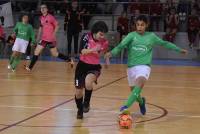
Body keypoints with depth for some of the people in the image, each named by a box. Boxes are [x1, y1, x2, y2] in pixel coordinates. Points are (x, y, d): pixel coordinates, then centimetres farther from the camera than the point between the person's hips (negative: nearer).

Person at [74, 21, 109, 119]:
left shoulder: (104, 42, -9)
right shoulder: (86, 37, -14)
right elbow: (82, 51, -27)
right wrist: (93, 49, -41)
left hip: (94, 67, -1)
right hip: (82, 65, 1)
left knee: (88, 82, -34)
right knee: (78, 92, 7)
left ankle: (86, 103, -7)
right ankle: (80, 110, 37)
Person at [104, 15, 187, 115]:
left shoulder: (151, 36, 6)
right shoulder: (132, 35, 1)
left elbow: (164, 43, 20)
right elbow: (121, 45, -12)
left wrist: (179, 49, 25)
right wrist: (112, 53, -32)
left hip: (144, 66, -2)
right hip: (131, 66, 2)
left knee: (140, 82, -32)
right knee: (133, 90, 11)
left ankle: (127, 106, -44)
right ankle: (141, 102, 47)